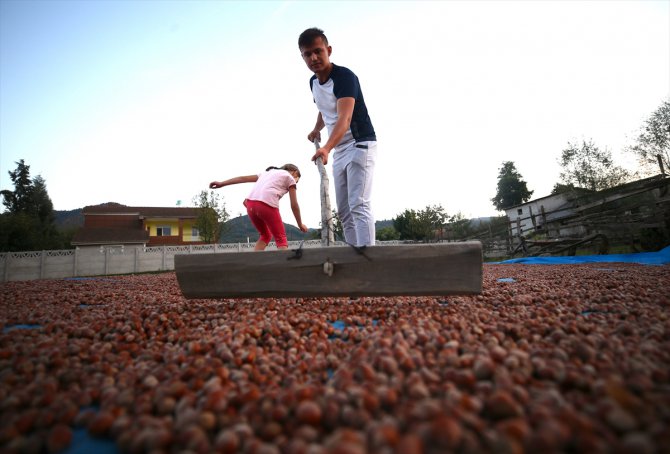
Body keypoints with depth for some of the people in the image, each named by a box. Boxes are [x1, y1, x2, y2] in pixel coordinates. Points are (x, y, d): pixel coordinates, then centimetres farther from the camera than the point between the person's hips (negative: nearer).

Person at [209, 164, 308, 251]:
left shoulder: (267, 172, 33)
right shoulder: (290, 178, 18)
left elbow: (243, 178, 24)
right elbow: (294, 205, 13)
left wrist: (221, 183, 20)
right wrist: (300, 224, 23)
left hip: (250, 204, 6)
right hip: (267, 205, -6)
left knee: (265, 235, 24)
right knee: (281, 238, 9)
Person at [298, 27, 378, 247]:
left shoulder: (345, 76, -18)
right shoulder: (313, 82, 7)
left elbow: (345, 118, -35)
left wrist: (327, 147, -48)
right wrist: (316, 129, 21)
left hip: (360, 145, -8)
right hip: (339, 151, 8)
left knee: (359, 206, -19)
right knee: (344, 211, 7)